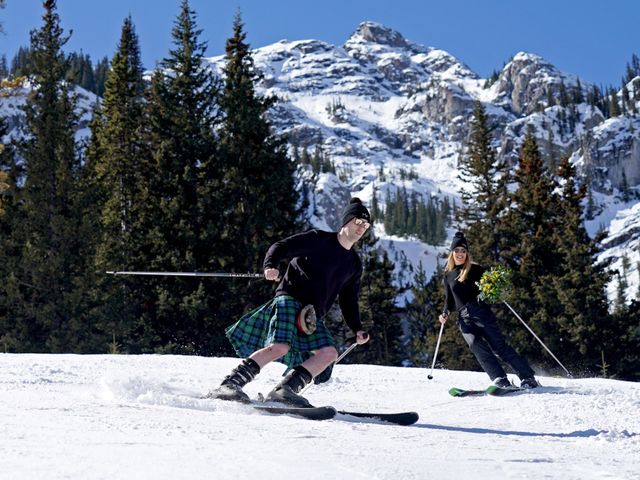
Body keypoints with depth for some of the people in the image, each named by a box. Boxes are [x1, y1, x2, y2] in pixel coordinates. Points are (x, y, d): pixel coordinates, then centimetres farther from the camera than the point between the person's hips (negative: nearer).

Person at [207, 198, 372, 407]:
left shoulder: (354, 264, 20)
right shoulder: (318, 239, 3)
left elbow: (348, 302, 26)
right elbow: (281, 247, -5)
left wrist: (357, 330, 12)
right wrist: (270, 265, -26)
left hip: (312, 316, 6)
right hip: (289, 299, -6)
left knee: (329, 353, -17)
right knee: (280, 347, -27)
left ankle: (284, 390, -22)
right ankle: (228, 385, -26)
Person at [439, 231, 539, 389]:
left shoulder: (474, 269, 9)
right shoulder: (448, 275, 19)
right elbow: (449, 300, 28)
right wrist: (445, 313, 10)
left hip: (481, 312, -3)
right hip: (464, 319, 3)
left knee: (498, 346, -13)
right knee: (477, 346, -22)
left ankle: (528, 378, -12)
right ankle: (500, 380, -28)